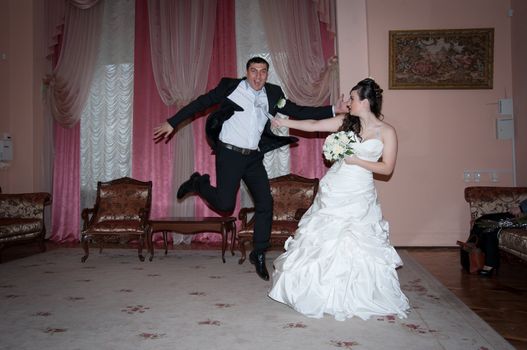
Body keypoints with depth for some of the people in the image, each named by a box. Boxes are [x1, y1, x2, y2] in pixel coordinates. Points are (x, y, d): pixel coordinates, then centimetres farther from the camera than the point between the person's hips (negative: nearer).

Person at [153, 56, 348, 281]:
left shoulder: (273, 94, 5)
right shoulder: (230, 86, -4)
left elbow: (298, 112, 3)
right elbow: (202, 103, 0)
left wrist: (333, 110, -6)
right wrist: (173, 123, 0)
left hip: (254, 157, 4)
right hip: (229, 154, -4)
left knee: (265, 203, 1)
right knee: (225, 204, -7)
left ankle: (258, 254, 18)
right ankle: (199, 183, 25)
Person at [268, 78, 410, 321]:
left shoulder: (386, 131, -5)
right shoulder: (346, 121, 3)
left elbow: (387, 168, -5)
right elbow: (313, 125, 9)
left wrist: (358, 161, -14)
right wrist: (284, 122, 11)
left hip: (359, 195, -3)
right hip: (333, 190, 3)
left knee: (359, 244, 2)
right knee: (323, 238, 7)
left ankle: (358, 296, 21)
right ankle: (320, 291, 25)